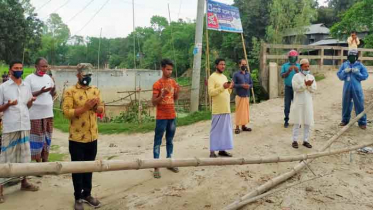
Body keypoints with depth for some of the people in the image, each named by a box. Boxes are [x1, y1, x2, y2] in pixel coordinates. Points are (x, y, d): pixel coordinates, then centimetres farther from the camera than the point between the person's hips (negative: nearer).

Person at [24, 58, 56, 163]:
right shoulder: (29, 78, -7)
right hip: (36, 114, -5)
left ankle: (45, 161, 20)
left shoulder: (48, 77, 10)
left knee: (47, 137, 10)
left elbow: (53, 94, 14)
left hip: (48, 113, 6)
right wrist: (40, 91, -22)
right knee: (38, 137, 0)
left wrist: (53, 90, -9)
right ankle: (38, 162, 10)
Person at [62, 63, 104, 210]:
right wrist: (85, 107, -24)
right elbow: (66, 112, -16)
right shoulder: (70, 92, -9)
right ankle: (78, 198, 19)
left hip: (92, 137, 5)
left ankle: (87, 194, 29)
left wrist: (97, 106, -11)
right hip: (77, 137, -5)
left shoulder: (95, 90, 8)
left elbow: (101, 109, 12)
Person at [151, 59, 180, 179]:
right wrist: (162, 95, -27)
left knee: (170, 140, 14)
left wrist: (177, 92, -4)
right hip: (161, 117, -6)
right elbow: (153, 103, -11)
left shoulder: (173, 82, 8)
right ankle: (156, 167, 2)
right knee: (158, 141, -1)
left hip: (172, 116, 6)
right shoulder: (157, 84, -10)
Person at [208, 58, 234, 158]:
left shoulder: (224, 77, 17)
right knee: (216, 130, -5)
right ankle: (212, 151, 1)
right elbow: (210, 92, -16)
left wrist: (230, 88, 3)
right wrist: (222, 87, -23)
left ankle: (222, 149, 17)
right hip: (218, 109, -8)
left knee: (225, 129, 9)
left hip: (226, 108, 8)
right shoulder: (212, 77, -7)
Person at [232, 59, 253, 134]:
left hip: (247, 96, 5)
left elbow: (251, 84, 15)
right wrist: (241, 85, -19)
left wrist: (249, 86, -7)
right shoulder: (236, 74, -3)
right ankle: (237, 127, 1)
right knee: (239, 111, -4)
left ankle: (244, 126, 18)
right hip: (239, 95, -5)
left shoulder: (248, 74, 12)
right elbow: (233, 84, -8)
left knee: (246, 111, 8)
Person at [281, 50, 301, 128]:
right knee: (287, 104, 1)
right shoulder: (285, 65, 5)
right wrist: (288, 71, -20)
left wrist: (297, 71, -22)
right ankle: (286, 121, 8)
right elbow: (282, 76, -4)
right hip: (288, 87, 0)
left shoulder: (299, 66, 3)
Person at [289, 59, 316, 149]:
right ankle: (295, 140, 7)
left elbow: (314, 89, 2)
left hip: (308, 102, 4)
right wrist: (305, 84, -21)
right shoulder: (296, 76, -2)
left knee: (307, 123, 6)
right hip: (298, 102, -4)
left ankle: (306, 140, 15)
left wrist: (309, 85, -16)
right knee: (297, 122, 0)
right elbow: (295, 88, -13)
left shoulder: (311, 76, 9)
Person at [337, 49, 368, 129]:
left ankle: (362, 122, 8)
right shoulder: (344, 65, 4)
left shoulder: (360, 65, 0)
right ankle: (345, 120, 26)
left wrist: (357, 73, -16)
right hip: (347, 88, 2)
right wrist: (345, 71, -13)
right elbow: (339, 75, 4)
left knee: (359, 105, 0)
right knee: (346, 104, 11)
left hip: (357, 88, -2)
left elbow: (365, 76, -2)